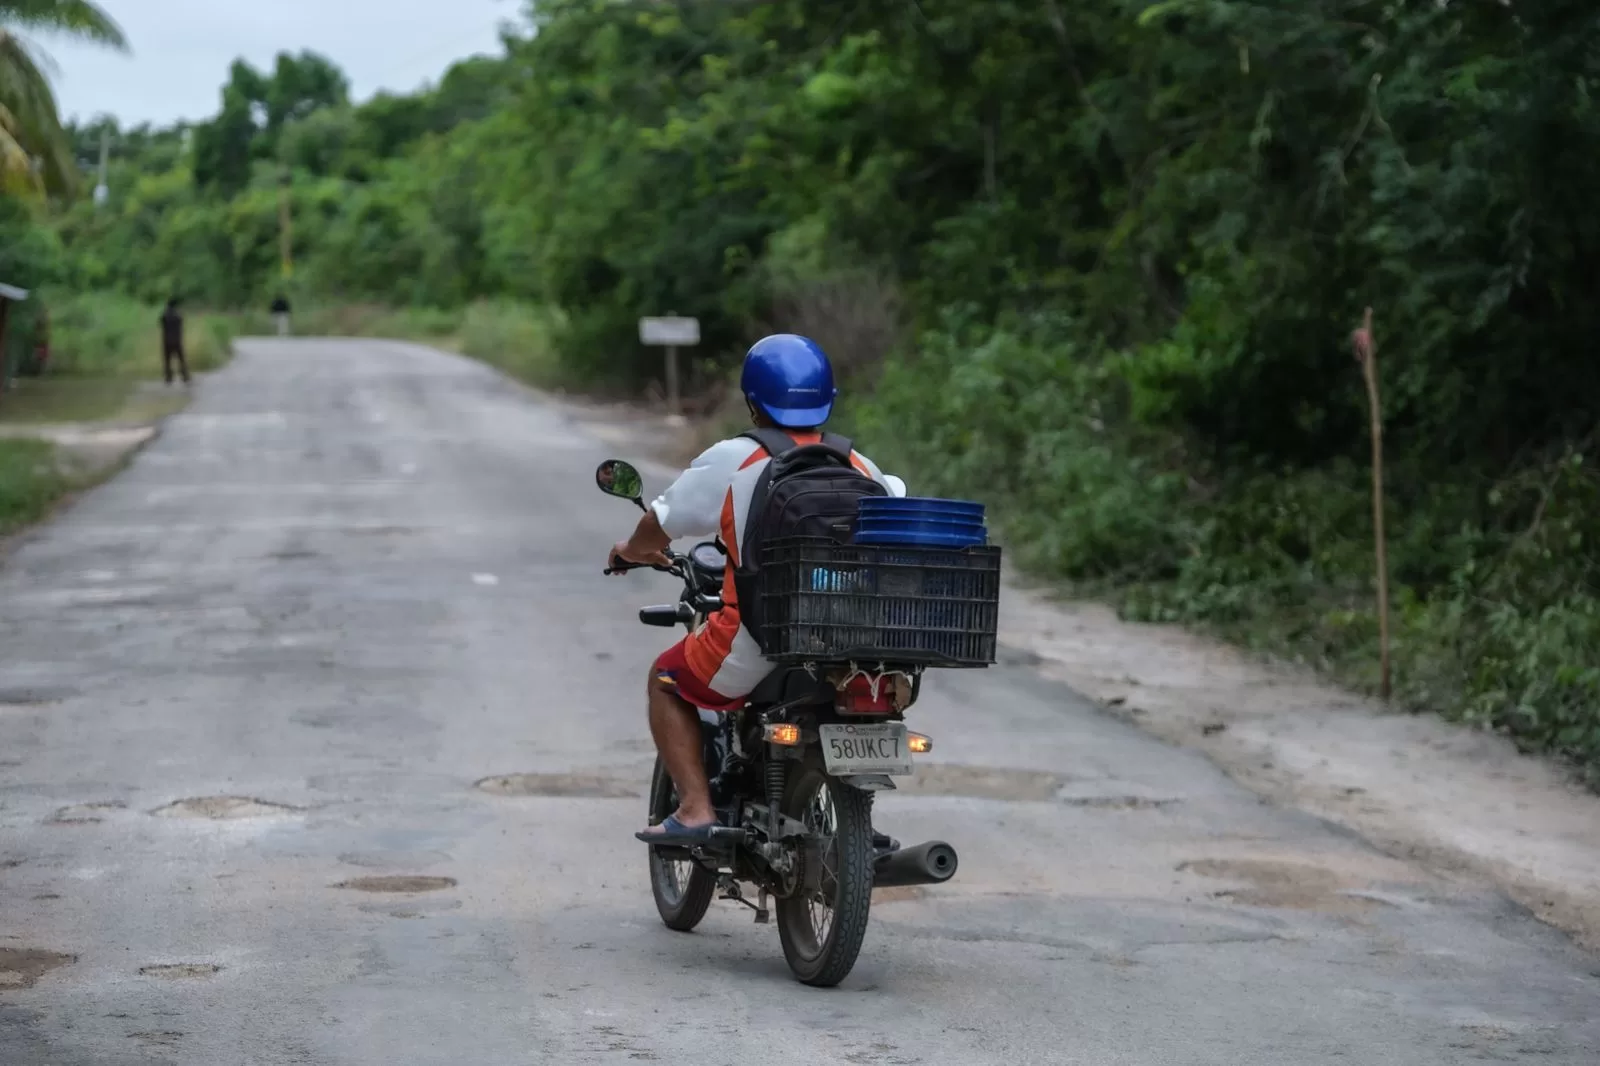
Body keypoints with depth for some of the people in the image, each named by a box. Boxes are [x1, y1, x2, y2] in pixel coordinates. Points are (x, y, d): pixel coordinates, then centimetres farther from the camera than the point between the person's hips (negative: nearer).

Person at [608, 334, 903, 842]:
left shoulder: (731, 461, -6)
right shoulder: (858, 466, 4)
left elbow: (660, 525, 2)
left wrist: (633, 550, 24)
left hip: (755, 647, -4)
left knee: (667, 681, 21)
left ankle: (695, 807, 5)